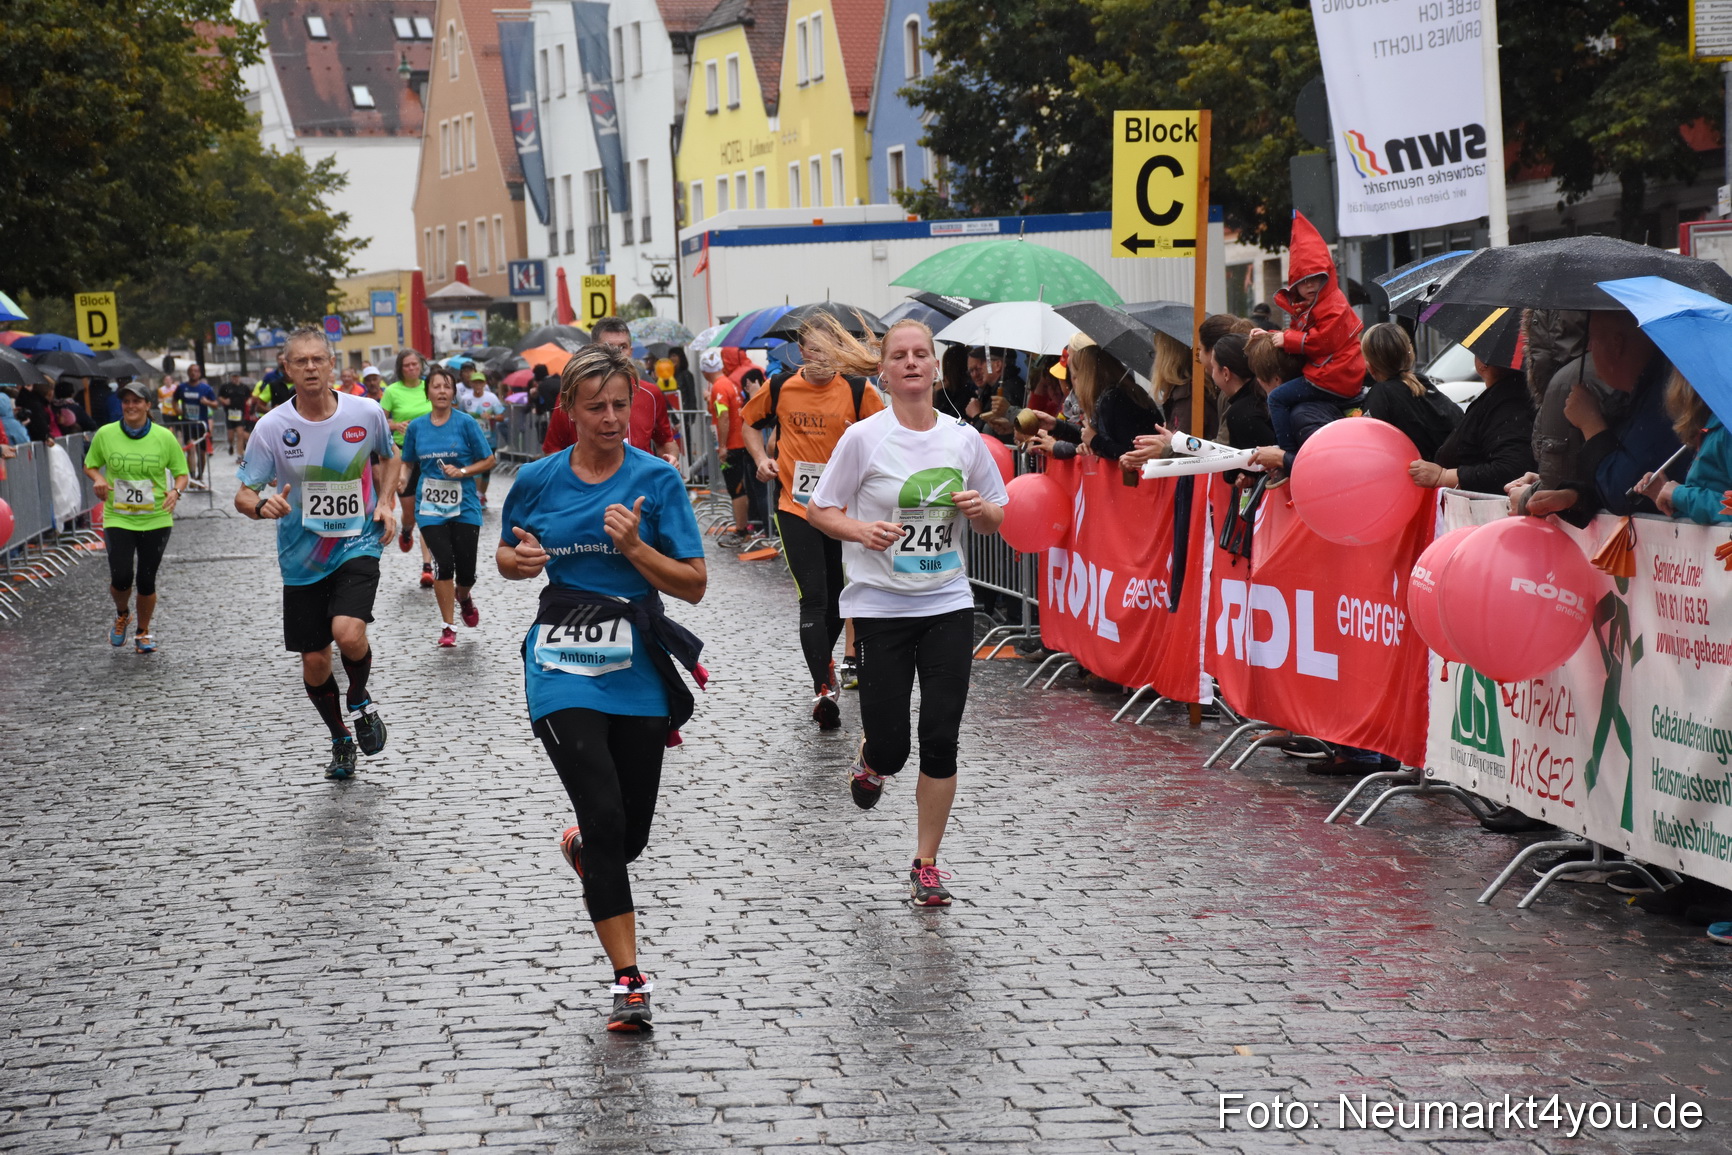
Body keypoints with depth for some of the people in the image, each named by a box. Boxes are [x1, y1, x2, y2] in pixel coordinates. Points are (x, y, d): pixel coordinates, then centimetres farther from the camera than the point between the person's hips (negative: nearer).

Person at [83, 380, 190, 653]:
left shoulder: (164, 437, -3)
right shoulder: (105, 434, -1)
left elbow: (181, 472, 6)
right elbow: (90, 465, 14)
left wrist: (176, 490, -15)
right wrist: (98, 478, -8)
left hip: (156, 520, 0)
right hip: (117, 519, 0)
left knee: (146, 581, 3)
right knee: (120, 578, -10)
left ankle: (143, 632, 28)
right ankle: (122, 615, 26)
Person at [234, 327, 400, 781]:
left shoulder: (367, 413, -7)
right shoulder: (272, 427, -10)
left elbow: (389, 458, 15)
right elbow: (243, 493, -6)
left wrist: (384, 503, 0)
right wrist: (261, 505, -28)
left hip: (358, 544, -1)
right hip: (302, 559, 1)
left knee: (348, 632, -25)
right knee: (314, 661, 6)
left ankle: (361, 700, 9)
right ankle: (340, 739, 34)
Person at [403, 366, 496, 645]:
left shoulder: (466, 423, -3)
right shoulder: (416, 427, 5)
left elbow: (488, 461, 0)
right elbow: (408, 463, 17)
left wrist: (462, 471, -14)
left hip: (464, 507, -1)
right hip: (430, 508, 1)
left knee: (466, 571, -1)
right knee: (443, 562, -14)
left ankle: (463, 597, 37)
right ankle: (448, 626, 1)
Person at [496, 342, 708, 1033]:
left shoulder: (656, 480, -3)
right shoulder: (538, 481, 2)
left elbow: (693, 586, -5)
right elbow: (508, 562, 18)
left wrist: (634, 546, -19)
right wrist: (522, 559, -5)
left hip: (639, 665, 1)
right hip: (564, 662, -1)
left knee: (631, 834, 9)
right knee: (605, 816, -15)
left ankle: (581, 846, 48)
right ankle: (629, 981, -8)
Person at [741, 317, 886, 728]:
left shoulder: (857, 390, -4)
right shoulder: (780, 388, 0)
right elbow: (751, 422, 17)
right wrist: (761, 458, 1)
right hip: (796, 507, -1)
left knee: (838, 597, 15)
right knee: (813, 598, -11)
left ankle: (824, 660, 43)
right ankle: (823, 688, -18)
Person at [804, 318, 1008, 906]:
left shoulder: (963, 438, 4)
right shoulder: (863, 437, -6)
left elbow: (997, 519, 14)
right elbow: (820, 511, -1)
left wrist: (981, 509, -9)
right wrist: (861, 531, -19)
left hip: (948, 604, 2)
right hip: (881, 607, -2)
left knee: (940, 740, -2)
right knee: (890, 747, -2)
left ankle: (926, 864, 13)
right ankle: (872, 761, 38)